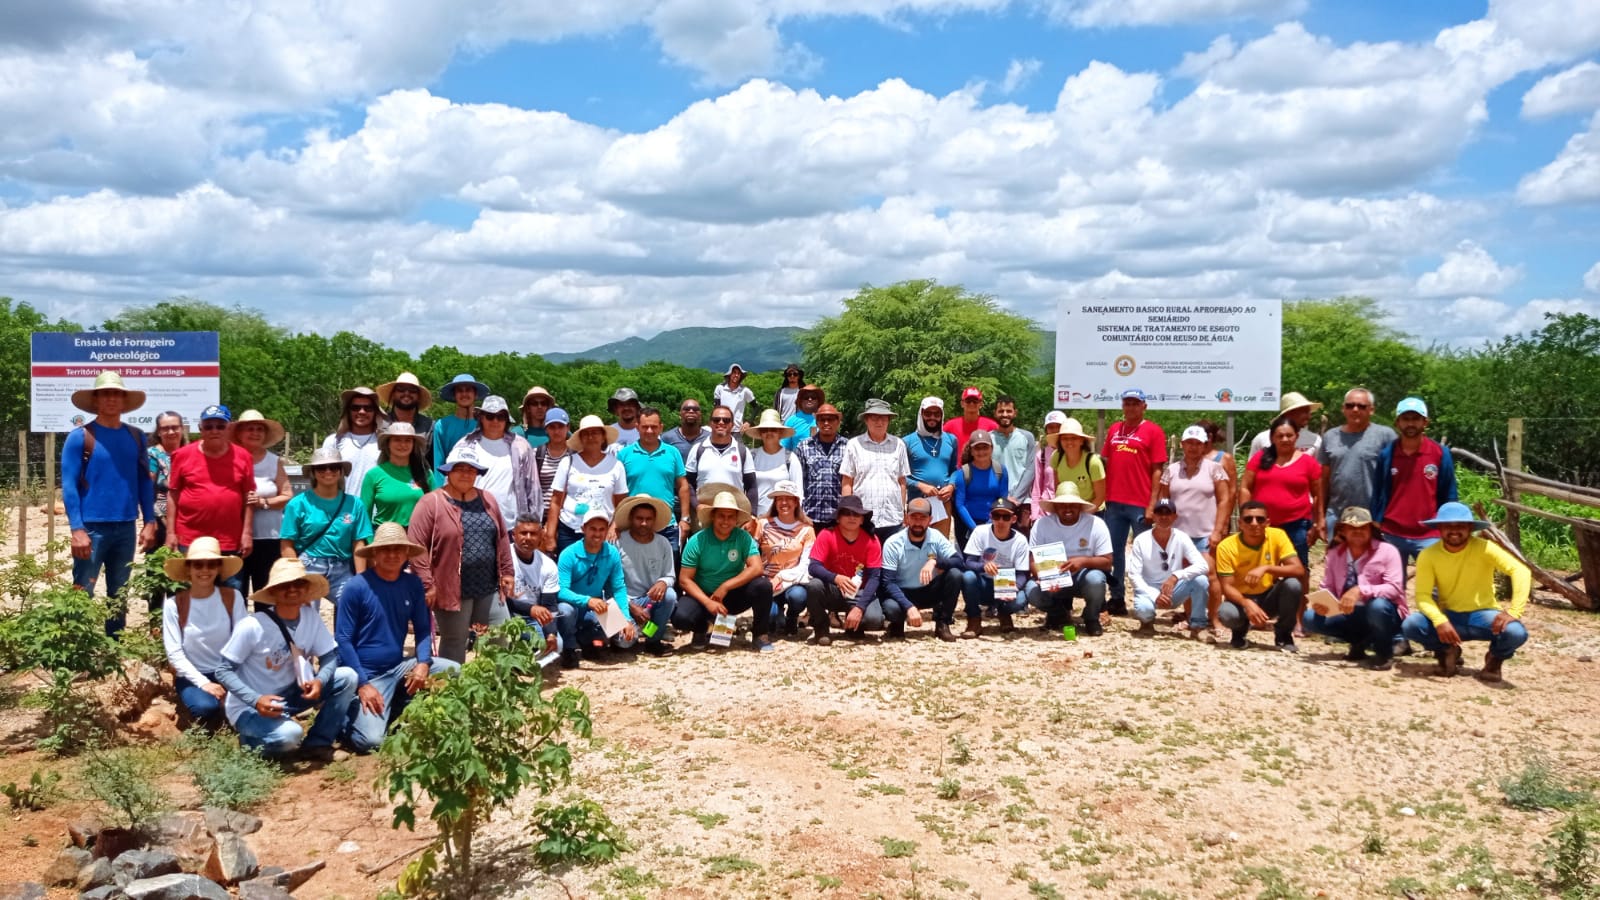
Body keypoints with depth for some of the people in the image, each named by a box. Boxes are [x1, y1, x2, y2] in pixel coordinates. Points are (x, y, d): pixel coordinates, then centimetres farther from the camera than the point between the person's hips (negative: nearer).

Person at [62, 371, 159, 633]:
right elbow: (69, 486, -8)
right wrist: (77, 529, -15)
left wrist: (149, 522, 5)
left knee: (119, 595, 13)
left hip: (126, 528, 5)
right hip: (92, 528, -4)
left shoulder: (136, 437, 8)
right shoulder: (79, 437, -5)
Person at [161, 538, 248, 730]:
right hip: (192, 677, -1)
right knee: (206, 707, -35)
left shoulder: (233, 598, -2)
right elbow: (175, 654, -10)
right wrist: (203, 683, -21)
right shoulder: (174, 604, -8)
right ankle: (205, 738, 3)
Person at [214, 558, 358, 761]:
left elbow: (330, 656, -3)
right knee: (289, 735, -34)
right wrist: (256, 700, -31)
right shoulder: (252, 626, -22)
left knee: (347, 676, -12)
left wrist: (320, 680, -26)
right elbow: (223, 671, -18)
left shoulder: (312, 620, -8)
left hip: (288, 696, 6)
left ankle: (317, 744, -2)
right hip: (249, 707, -5)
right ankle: (251, 739, 1)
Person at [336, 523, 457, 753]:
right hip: (367, 673, -5)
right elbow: (342, 640, -11)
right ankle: (347, 718, 13)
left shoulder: (413, 584, 1)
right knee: (370, 740, -22)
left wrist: (423, 663, -13)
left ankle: (397, 709, 4)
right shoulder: (356, 587, -13)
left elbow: (423, 629, 6)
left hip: (399, 667, 5)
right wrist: (362, 684, -16)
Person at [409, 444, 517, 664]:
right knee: (454, 643, 7)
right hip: (451, 589, -5)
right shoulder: (431, 503, -8)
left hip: (489, 588, 6)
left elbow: (502, 538, 16)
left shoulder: (487, 500, 11)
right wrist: (427, 584, -16)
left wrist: (507, 572, 10)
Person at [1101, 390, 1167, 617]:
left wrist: (1152, 505, -11)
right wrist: (1102, 497, 9)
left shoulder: (1153, 431, -2)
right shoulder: (1113, 430, 12)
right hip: (1114, 502, 5)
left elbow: (1157, 470, -5)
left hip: (1140, 504, -5)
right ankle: (1116, 599, 18)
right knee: (1114, 552, 9)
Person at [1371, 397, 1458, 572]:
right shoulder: (1386, 454, 2)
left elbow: (1449, 497, 4)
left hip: (1429, 537, -1)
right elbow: (1377, 495, 7)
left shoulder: (1441, 453, 0)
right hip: (1391, 536, 1)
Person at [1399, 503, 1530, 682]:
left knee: (1516, 632, -33)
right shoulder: (1428, 555, -11)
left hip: (1482, 614, -1)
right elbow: (1422, 595, -14)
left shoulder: (1484, 548, -15)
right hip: (1448, 615, 1)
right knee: (1410, 625, -28)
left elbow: (1520, 570, -25)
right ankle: (1447, 651, 6)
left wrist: (1513, 611, -37)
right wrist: (1439, 621, -33)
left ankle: (1495, 659, 6)